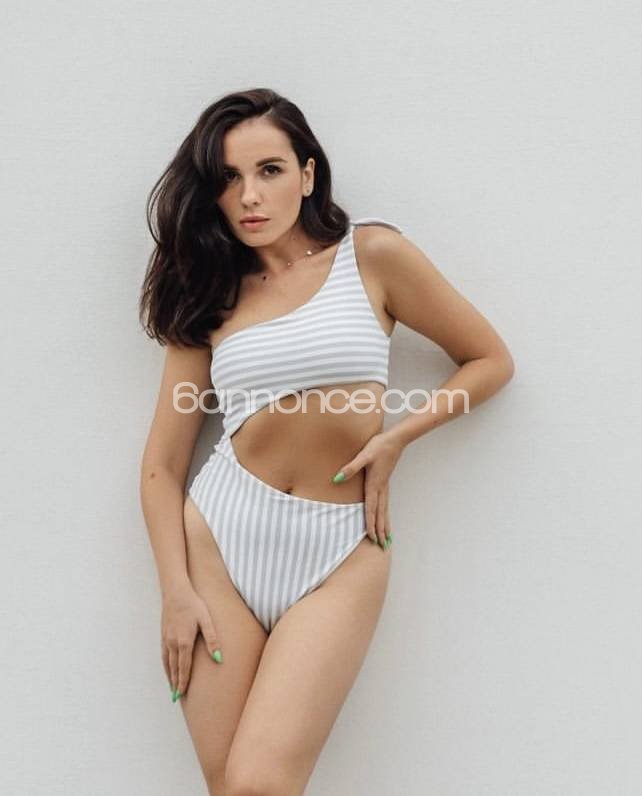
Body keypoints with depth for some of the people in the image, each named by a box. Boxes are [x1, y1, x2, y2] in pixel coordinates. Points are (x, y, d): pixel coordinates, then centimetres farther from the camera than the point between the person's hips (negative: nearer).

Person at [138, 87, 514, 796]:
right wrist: (176, 591, -4)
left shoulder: (372, 255, 1)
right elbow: (162, 465, 6)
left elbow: (491, 362, 7)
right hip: (218, 536, 3)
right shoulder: (209, 295, 7)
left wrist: (394, 439, -5)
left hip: (341, 556, -2)